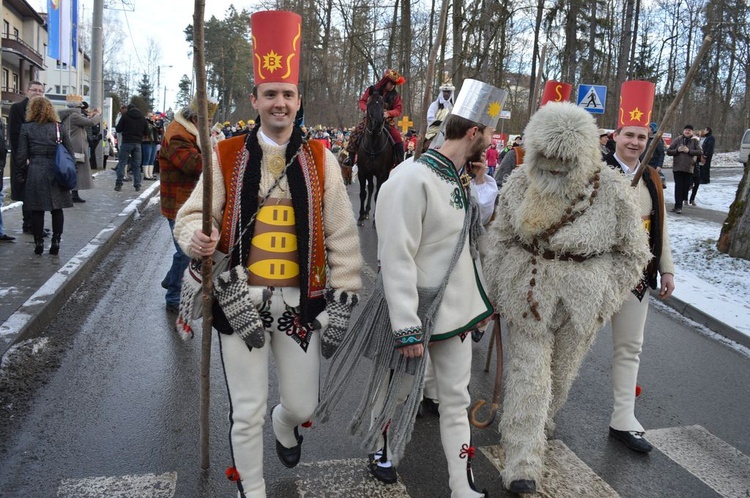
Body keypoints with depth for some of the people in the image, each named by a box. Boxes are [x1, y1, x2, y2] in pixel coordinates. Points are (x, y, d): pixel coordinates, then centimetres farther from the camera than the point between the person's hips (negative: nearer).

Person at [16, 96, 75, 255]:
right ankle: (56, 242, 7)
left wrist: (21, 175, 9)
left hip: (35, 172, -1)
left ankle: (39, 243, 10)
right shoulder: (59, 128, 4)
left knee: (37, 210, 6)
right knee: (57, 209, 8)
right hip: (56, 172, 1)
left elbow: (22, 155, 0)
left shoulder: (26, 128, 0)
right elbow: (70, 152, 3)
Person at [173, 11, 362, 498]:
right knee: (248, 413, 9)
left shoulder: (321, 160, 0)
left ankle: (285, 423, 52)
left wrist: (342, 301, -1)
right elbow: (192, 215, 4)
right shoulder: (226, 157, -1)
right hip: (241, 301, 0)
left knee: (303, 405, 13)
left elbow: (342, 236, 2)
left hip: (301, 303, 1)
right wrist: (197, 238, -20)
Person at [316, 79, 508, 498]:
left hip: (456, 310, 7)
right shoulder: (413, 179, -21)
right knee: (397, 390, 17)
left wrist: (480, 301, 16)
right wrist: (407, 329, -23)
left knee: (457, 400, 13)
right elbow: (397, 259, -23)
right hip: (414, 313, -7)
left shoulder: (462, 177, 5)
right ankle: (382, 449, 45)